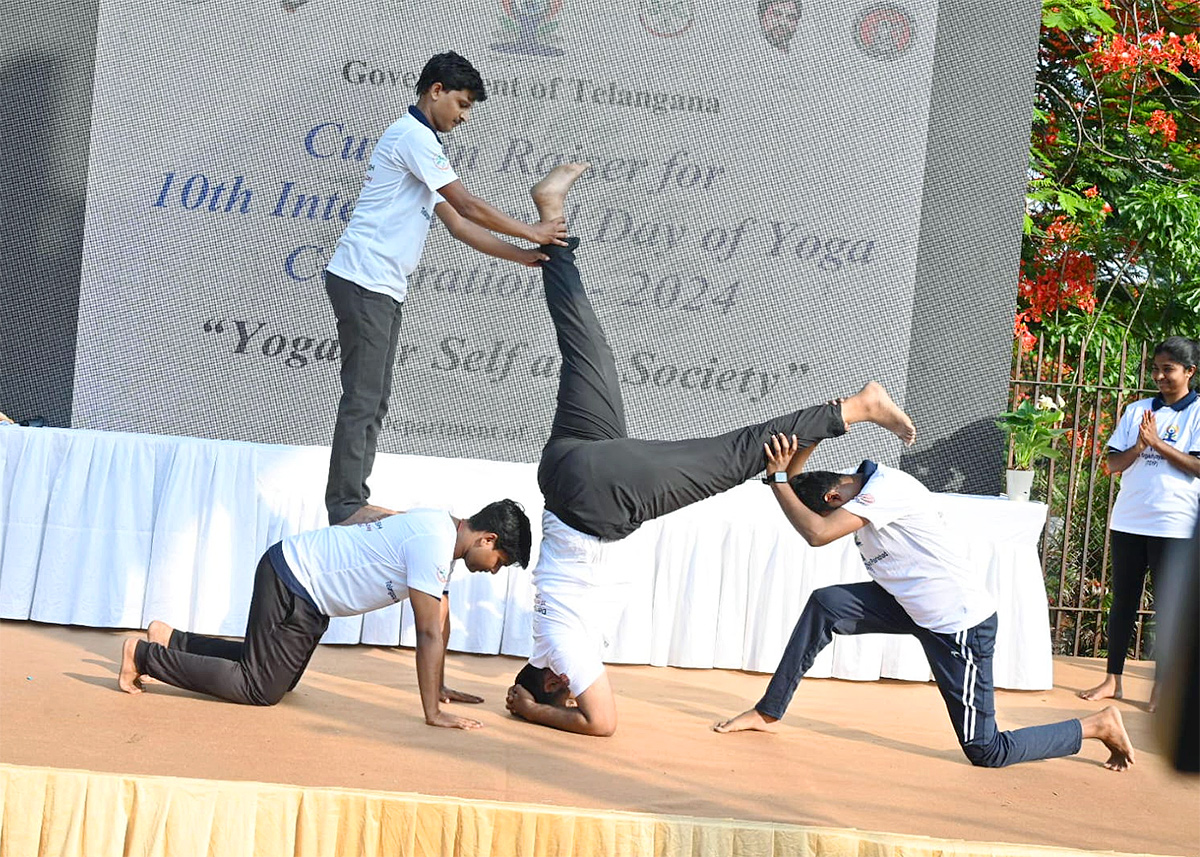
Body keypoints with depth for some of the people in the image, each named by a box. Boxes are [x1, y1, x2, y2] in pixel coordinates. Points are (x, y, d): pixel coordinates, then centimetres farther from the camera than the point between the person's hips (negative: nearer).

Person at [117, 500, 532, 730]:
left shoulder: (445, 529, 6)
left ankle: (171, 641, 27)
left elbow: (441, 618, 14)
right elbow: (429, 633, -25)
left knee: (279, 676, 23)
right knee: (260, 689, -8)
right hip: (293, 583, -10)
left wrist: (438, 688, 16)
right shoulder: (434, 545, -24)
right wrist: (433, 713, -22)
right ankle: (145, 655, -2)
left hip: (300, 582, 10)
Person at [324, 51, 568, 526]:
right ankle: (345, 505, -8)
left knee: (375, 399, 9)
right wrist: (532, 232, -2)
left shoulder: (423, 143, 23)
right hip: (364, 281, -10)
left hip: (383, 289, 10)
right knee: (362, 398, -10)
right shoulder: (413, 135, -9)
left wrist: (523, 255, 12)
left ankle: (354, 502, 12)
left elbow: (457, 224, 19)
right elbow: (469, 206, -11)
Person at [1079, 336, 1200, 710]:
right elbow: (1113, 464, 7)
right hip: (1128, 520, 4)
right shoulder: (1137, 410, 10)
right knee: (1123, 599, 8)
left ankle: (1162, 686, 10)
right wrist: (1139, 447, -11)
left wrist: (1157, 443, -15)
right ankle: (1113, 679, 14)